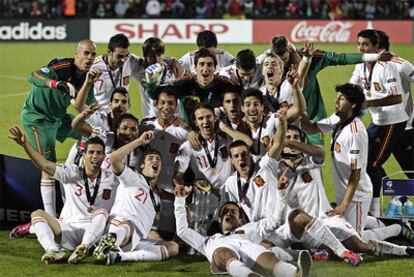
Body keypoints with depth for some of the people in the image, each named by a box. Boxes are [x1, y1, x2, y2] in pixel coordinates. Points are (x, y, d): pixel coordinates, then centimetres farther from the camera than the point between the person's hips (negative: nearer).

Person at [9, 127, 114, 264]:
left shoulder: (109, 178, 4)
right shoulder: (73, 174, 2)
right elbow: (45, 165, -12)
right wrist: (25, 144, -24)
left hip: (95, 232, -1)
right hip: (69, 230, 1)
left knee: (102, 212, -29)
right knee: (38, 214, -17)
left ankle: (83, 248, -51)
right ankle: (55, 251, -44)